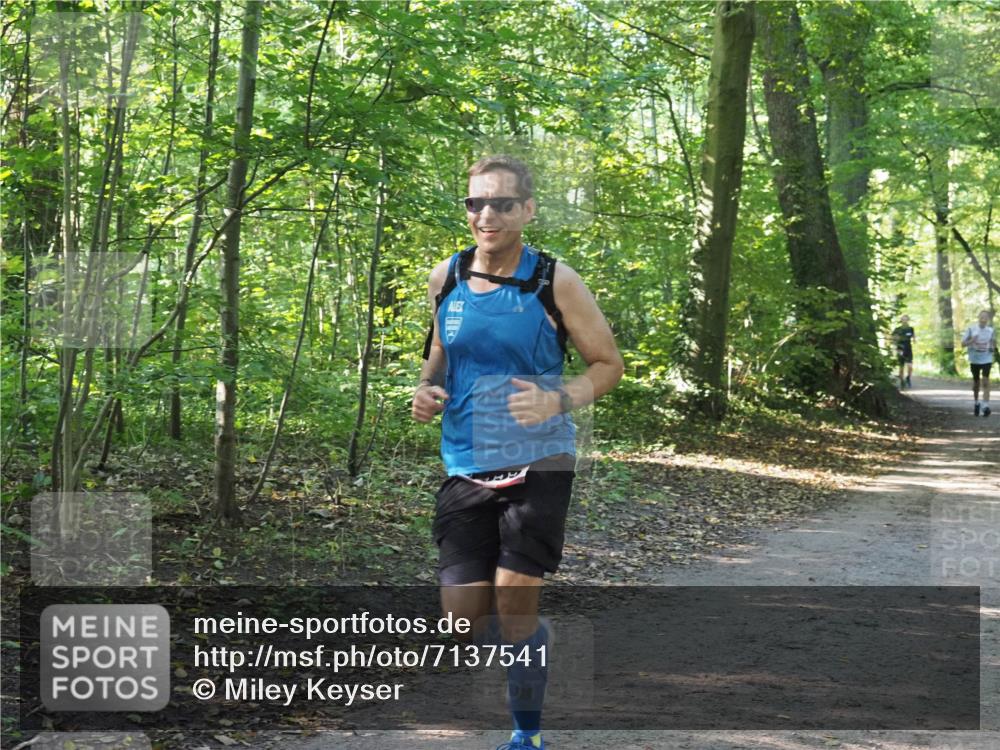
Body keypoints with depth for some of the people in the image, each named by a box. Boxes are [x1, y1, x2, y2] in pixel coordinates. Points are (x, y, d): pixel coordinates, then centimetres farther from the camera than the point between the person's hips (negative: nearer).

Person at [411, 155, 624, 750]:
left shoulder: (554, 282, -9)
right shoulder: (446, 279, 3)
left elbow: (609, 363, -2)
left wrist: (558, 400, -20)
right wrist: (427, 389, -2)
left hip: (537, 465, -4)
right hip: (465, 470, 4)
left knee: (515, 607, -6)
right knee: (466, 620, 3)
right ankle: (528, 644, 37)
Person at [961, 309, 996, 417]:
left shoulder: (991, 330, -2)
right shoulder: (971, 329, -6)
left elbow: (994, 346, 11)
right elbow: (963, 343, -3)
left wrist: (993, 346, -12)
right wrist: (972, 341, -22)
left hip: (986, 359, -1)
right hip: (974, 359, 1)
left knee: (985, 381, -14)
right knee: (976, 382, 12)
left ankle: (985, 406, -19)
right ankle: (976, 403, 33)